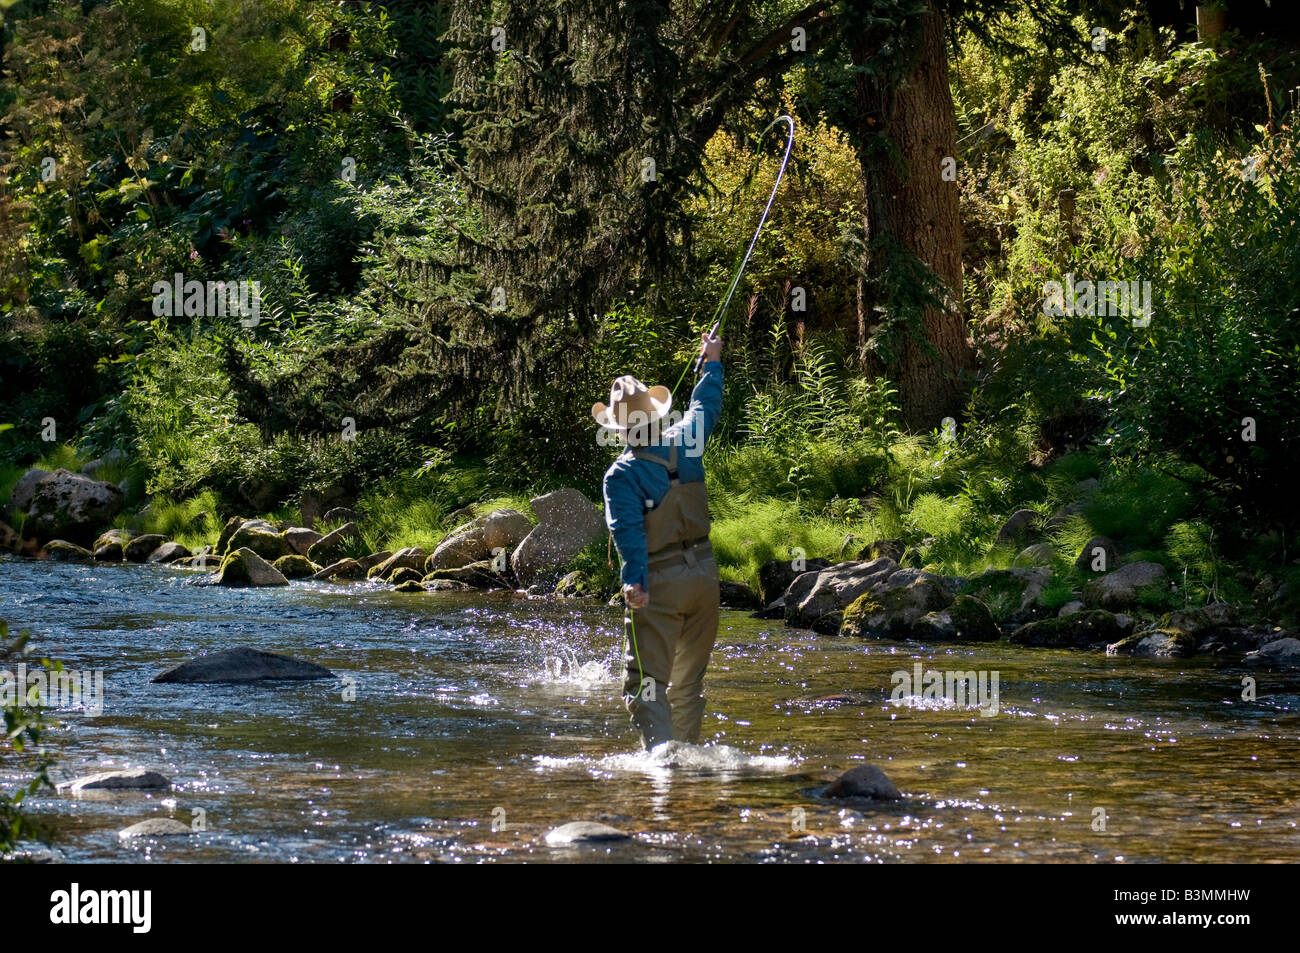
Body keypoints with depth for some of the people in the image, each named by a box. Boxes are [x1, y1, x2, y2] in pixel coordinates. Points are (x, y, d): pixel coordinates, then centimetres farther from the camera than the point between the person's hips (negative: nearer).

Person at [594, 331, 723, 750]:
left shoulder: (621, 475, -13)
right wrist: (712, 362, 38)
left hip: (660, 582, -6)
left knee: (646, 683, -8)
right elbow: (706, 405, 22)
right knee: (689, 680, 19)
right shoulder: (685, 443, 2)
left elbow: (628, 529, -25)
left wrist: (634, 580, -33)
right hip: (704, 574, 6)